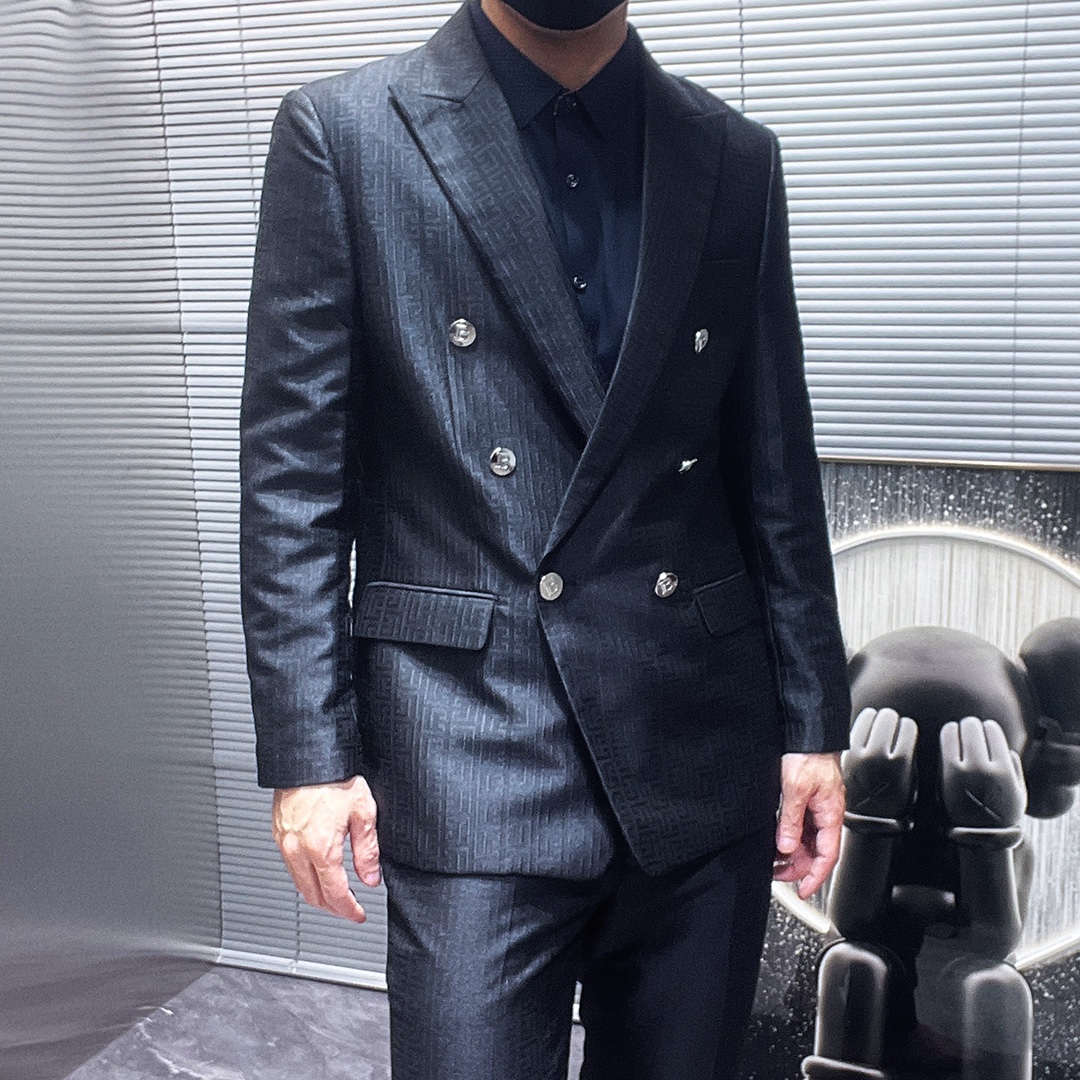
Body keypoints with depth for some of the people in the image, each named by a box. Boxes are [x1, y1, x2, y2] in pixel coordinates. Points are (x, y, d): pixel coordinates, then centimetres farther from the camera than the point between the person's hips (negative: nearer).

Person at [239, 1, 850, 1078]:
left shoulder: (737, 160, 9)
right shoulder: (343, 133, -1)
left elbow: (777, 470, 10)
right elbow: (290, 471, -3)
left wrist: (813, 722, 7)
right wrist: (307, 751, -7)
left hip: (704, 753, 4)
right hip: (475, 753, -3)